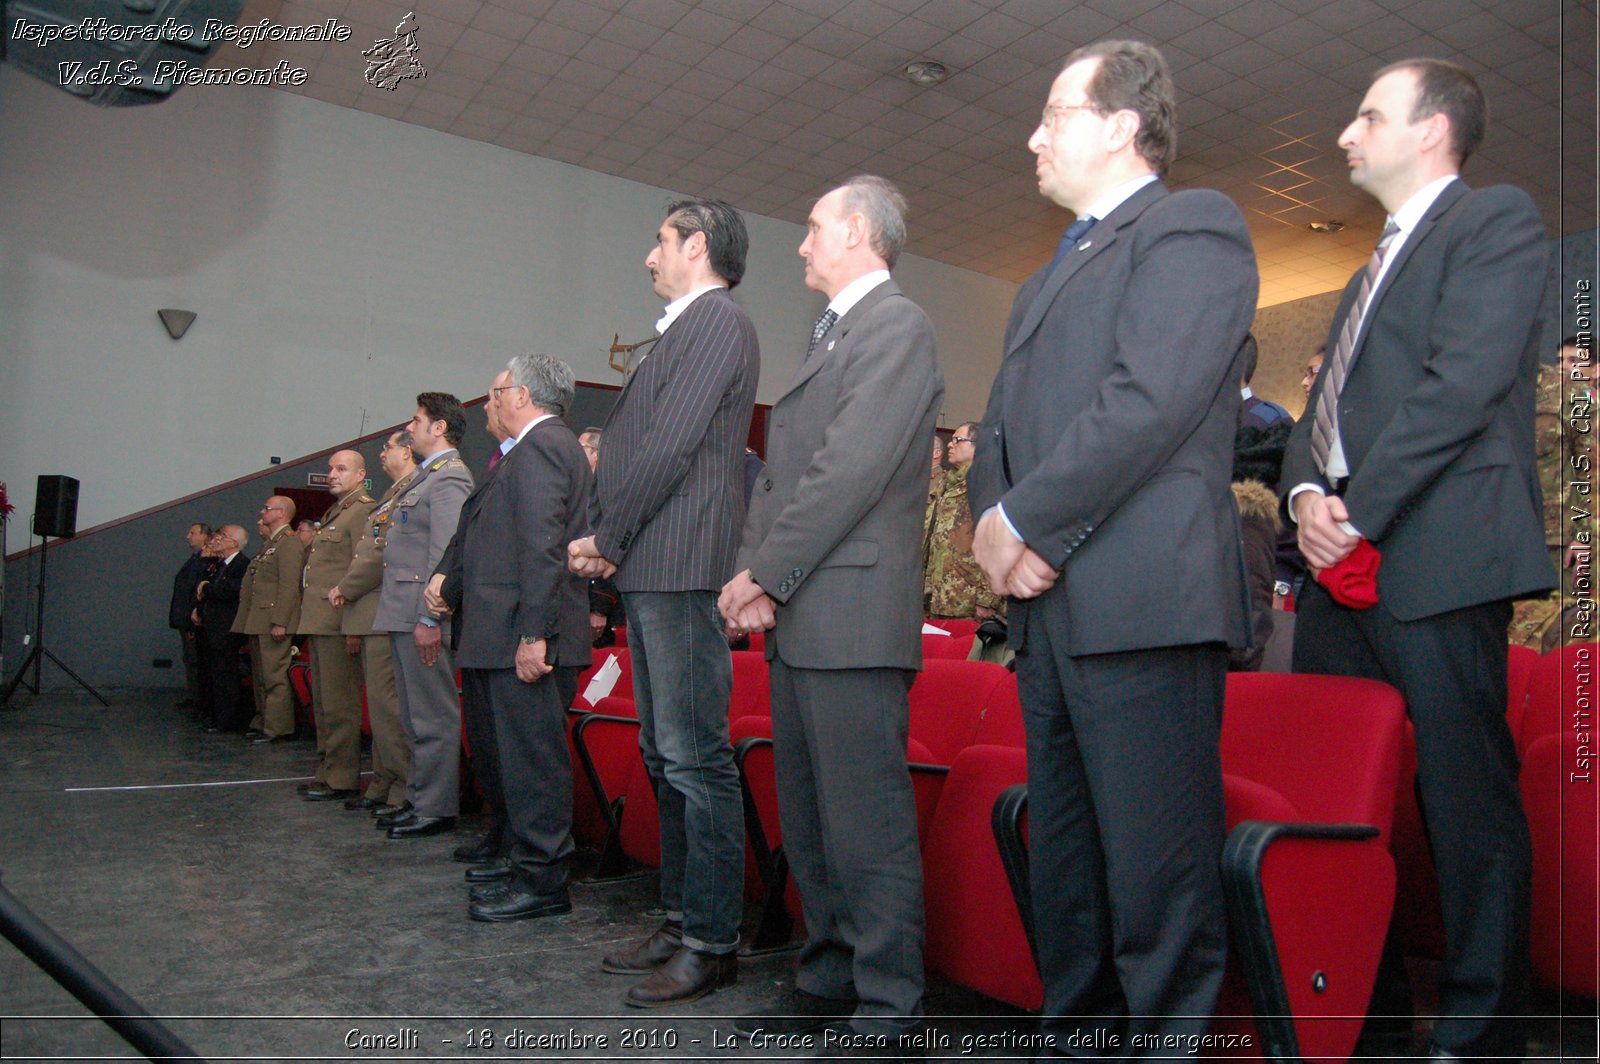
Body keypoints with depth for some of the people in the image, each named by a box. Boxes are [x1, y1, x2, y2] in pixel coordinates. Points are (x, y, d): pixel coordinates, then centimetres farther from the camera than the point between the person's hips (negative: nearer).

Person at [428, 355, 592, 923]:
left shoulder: (540, 446, -12)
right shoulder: (546, 445, 21)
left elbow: (542, 547, -22)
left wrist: (533, 634, -25)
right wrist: (450, 578, 14)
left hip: (524, 639, -11)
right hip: (514, 636, 11)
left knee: (530, 759, -4)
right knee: (522, 756, 16)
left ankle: (541, 882, 4)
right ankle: (530, 869, 25)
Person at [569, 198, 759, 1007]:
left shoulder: (717, 321, -7)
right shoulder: (684, 329, 23)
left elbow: (670, 446, -16)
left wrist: (607, 538, -8)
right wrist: (606, 539, 7)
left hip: (682, 570, -11)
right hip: (650, 572, 11)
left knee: (695, 760, -6)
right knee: (667, 757, 14)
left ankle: (713, 941, 4)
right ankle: (682, 919, 25)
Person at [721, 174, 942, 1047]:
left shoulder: (896, 323, -5)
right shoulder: (829, 337, 25)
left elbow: (853, 469, -16)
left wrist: (768, 575, -12)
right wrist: (755, 572, 4)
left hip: (852, 615, -10)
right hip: (798, 619, 10)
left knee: (866, 827, -4)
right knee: (807, 822, 15)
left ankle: (886, 1011, 8)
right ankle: (829, 981, 28)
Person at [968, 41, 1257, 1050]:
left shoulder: (1192, 225, 1)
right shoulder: (1048, 279, 27)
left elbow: (1153, 399, -14)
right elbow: (1001, 427, 21)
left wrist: (1027, 521, -11)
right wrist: (994, 528, 2)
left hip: (1144, 605, -8)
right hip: (1049, 611, 9)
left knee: (1157, 882, -5)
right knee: (1064, 875, 15)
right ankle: (1078, 1033, 29)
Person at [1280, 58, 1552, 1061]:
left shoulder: (1498, 219, 2)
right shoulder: (1373, 272, 27)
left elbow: (1466, 383, -12)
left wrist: (1359, 509, -13)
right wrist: (1308, 493, 1)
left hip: (1436, 562, -8)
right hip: (1341, 567, 8)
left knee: (1467, 805, -3)